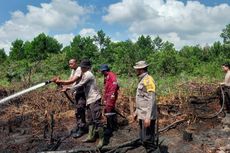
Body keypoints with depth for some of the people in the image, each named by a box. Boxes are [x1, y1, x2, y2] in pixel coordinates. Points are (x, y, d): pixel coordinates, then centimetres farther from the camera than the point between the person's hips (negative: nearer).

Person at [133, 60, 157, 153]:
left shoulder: (148, 80, -15)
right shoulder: (142, 80, 14)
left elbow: (151, 100, -21)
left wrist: (148, 117, -25)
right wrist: (136, 111, 23)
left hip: (147, 116, -10)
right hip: (142, 115, 10)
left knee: (148, 139, -3)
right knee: (143, 139, 17)